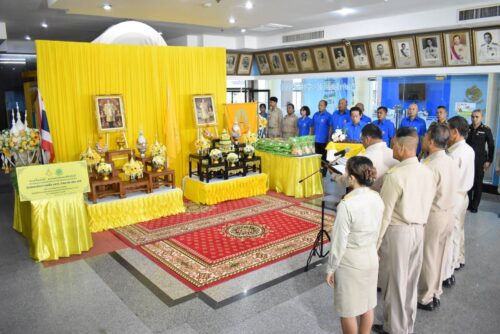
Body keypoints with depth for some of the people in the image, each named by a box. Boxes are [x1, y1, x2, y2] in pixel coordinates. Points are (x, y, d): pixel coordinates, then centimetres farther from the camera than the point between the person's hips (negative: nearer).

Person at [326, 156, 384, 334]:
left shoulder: (347, 205, -27)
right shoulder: (377, 198, -6)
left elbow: (339, 241, -20)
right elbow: (376, 232, 6)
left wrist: (331, 268, -7)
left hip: (350, 262, -7)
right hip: (371, 257, 7)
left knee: (348, 310, 12)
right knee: (367, 305, 22)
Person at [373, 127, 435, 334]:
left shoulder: (395, 175, -21)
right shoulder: (427, 172, 1)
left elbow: (385, 213, -18)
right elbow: (428, 204, 10)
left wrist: (375, 242, -10)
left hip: (397, 232, -7)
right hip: (419, 230, 7)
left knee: (395, 282, 9)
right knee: (411, 281, 20)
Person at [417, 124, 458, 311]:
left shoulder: (430, 166, -24)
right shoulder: (452, 163, 3)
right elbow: (445, 190, 9)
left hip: (432, 216, -8)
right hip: (448, 215, 8)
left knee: (427, 257, 7)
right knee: (438, 256, 19)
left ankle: (425, 298, 21)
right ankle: (435, 294, 33)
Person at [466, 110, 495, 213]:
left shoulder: (486, 130, -4)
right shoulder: (467, 128, 2)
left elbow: (491, 146, -1)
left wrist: (489, 161, -6)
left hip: (480, 161, -2)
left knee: (478, 183, 5)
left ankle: (475, 205, 14)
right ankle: (468, 203, 18)